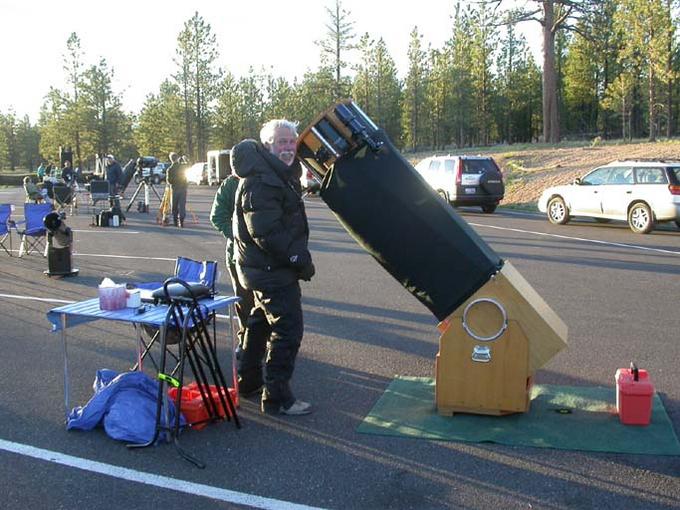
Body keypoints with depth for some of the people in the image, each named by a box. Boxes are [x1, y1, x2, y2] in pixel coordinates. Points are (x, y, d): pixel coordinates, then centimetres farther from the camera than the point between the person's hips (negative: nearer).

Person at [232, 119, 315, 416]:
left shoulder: (280, 175, 14)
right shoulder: (259, 182, -21)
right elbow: (267, 233, -27)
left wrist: (300, 256, 11)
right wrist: (300, 260, -21)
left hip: (264, 268, 11)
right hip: (273, 270, -11)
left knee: (261, 322, 22)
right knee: (287, 329, -8)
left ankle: (248, 380, 37)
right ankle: (277, 398, 0)